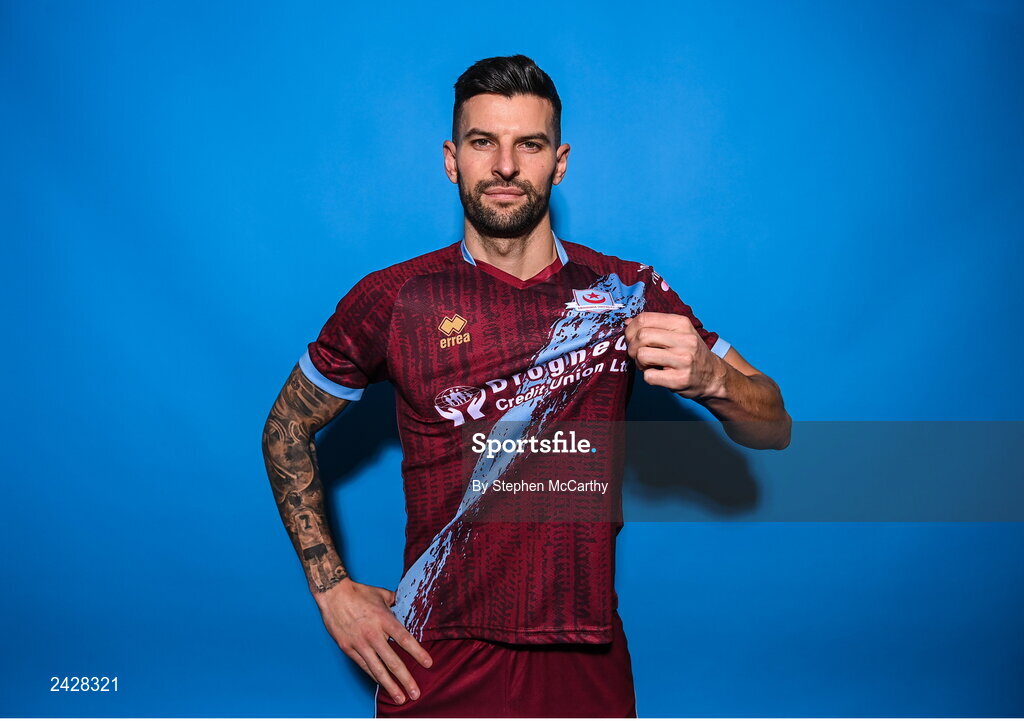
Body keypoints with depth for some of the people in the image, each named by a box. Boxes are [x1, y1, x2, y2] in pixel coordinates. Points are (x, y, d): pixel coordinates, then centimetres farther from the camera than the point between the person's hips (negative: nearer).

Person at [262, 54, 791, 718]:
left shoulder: (627, 293, -3)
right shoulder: (392, 301, -6)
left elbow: (775, 429, -1)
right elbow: (287, 431, 8)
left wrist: (711, 377, -24)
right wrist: (332, 589, -1)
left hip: (584, 662, 2)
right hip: (436, 667, -1)